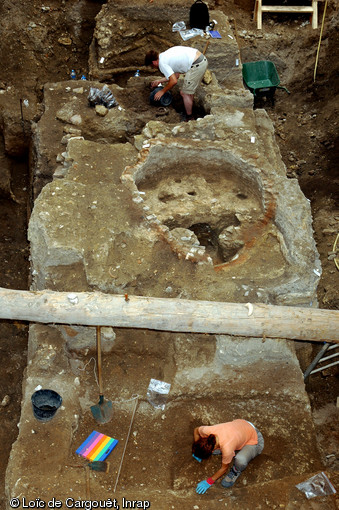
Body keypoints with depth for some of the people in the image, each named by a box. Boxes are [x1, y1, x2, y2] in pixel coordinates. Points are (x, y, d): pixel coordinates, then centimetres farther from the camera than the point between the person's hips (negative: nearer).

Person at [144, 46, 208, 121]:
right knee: (189, 90, 22)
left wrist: (162, 92, 2)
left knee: (184, 93, 2)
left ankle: (189, 119, 13)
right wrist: (159, 81, 31)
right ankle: (190, 111, 35)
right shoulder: (166, 55, 20)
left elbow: (174, 81, -12)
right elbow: (175, 75, 26)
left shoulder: (162, 63, -8)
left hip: (196, 65, -10)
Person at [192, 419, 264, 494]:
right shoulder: (208, 430, -28)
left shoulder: (227, 448, -39)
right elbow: (196, 429, -2)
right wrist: (196, 450, -5)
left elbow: (224, 468, -18)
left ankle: (236, 471, -2)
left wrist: (209, 482, -12)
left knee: (240, 460, -35)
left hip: (253, 441, -6)